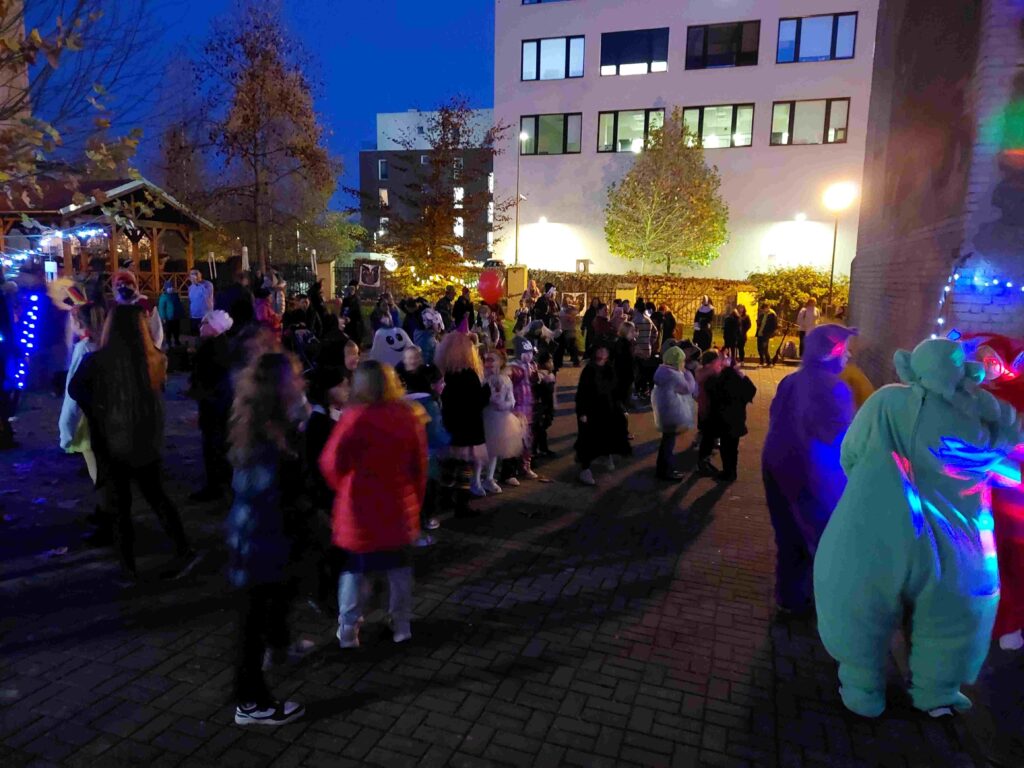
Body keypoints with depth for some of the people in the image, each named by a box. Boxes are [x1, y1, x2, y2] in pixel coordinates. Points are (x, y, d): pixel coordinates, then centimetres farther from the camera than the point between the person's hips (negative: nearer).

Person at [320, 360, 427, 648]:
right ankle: (402, 626, 27)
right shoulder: (408, 415, -4)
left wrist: (342, 488, 10)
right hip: (399, 507, 3)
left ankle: (348, 632, 20)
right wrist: (416, 500, 14)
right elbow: (420, 464, 2)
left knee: (355, 570, 11)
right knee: (399, 566, 17)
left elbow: (331, 463, -11)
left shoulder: (355, 417, -16)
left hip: (361, 509, -3)